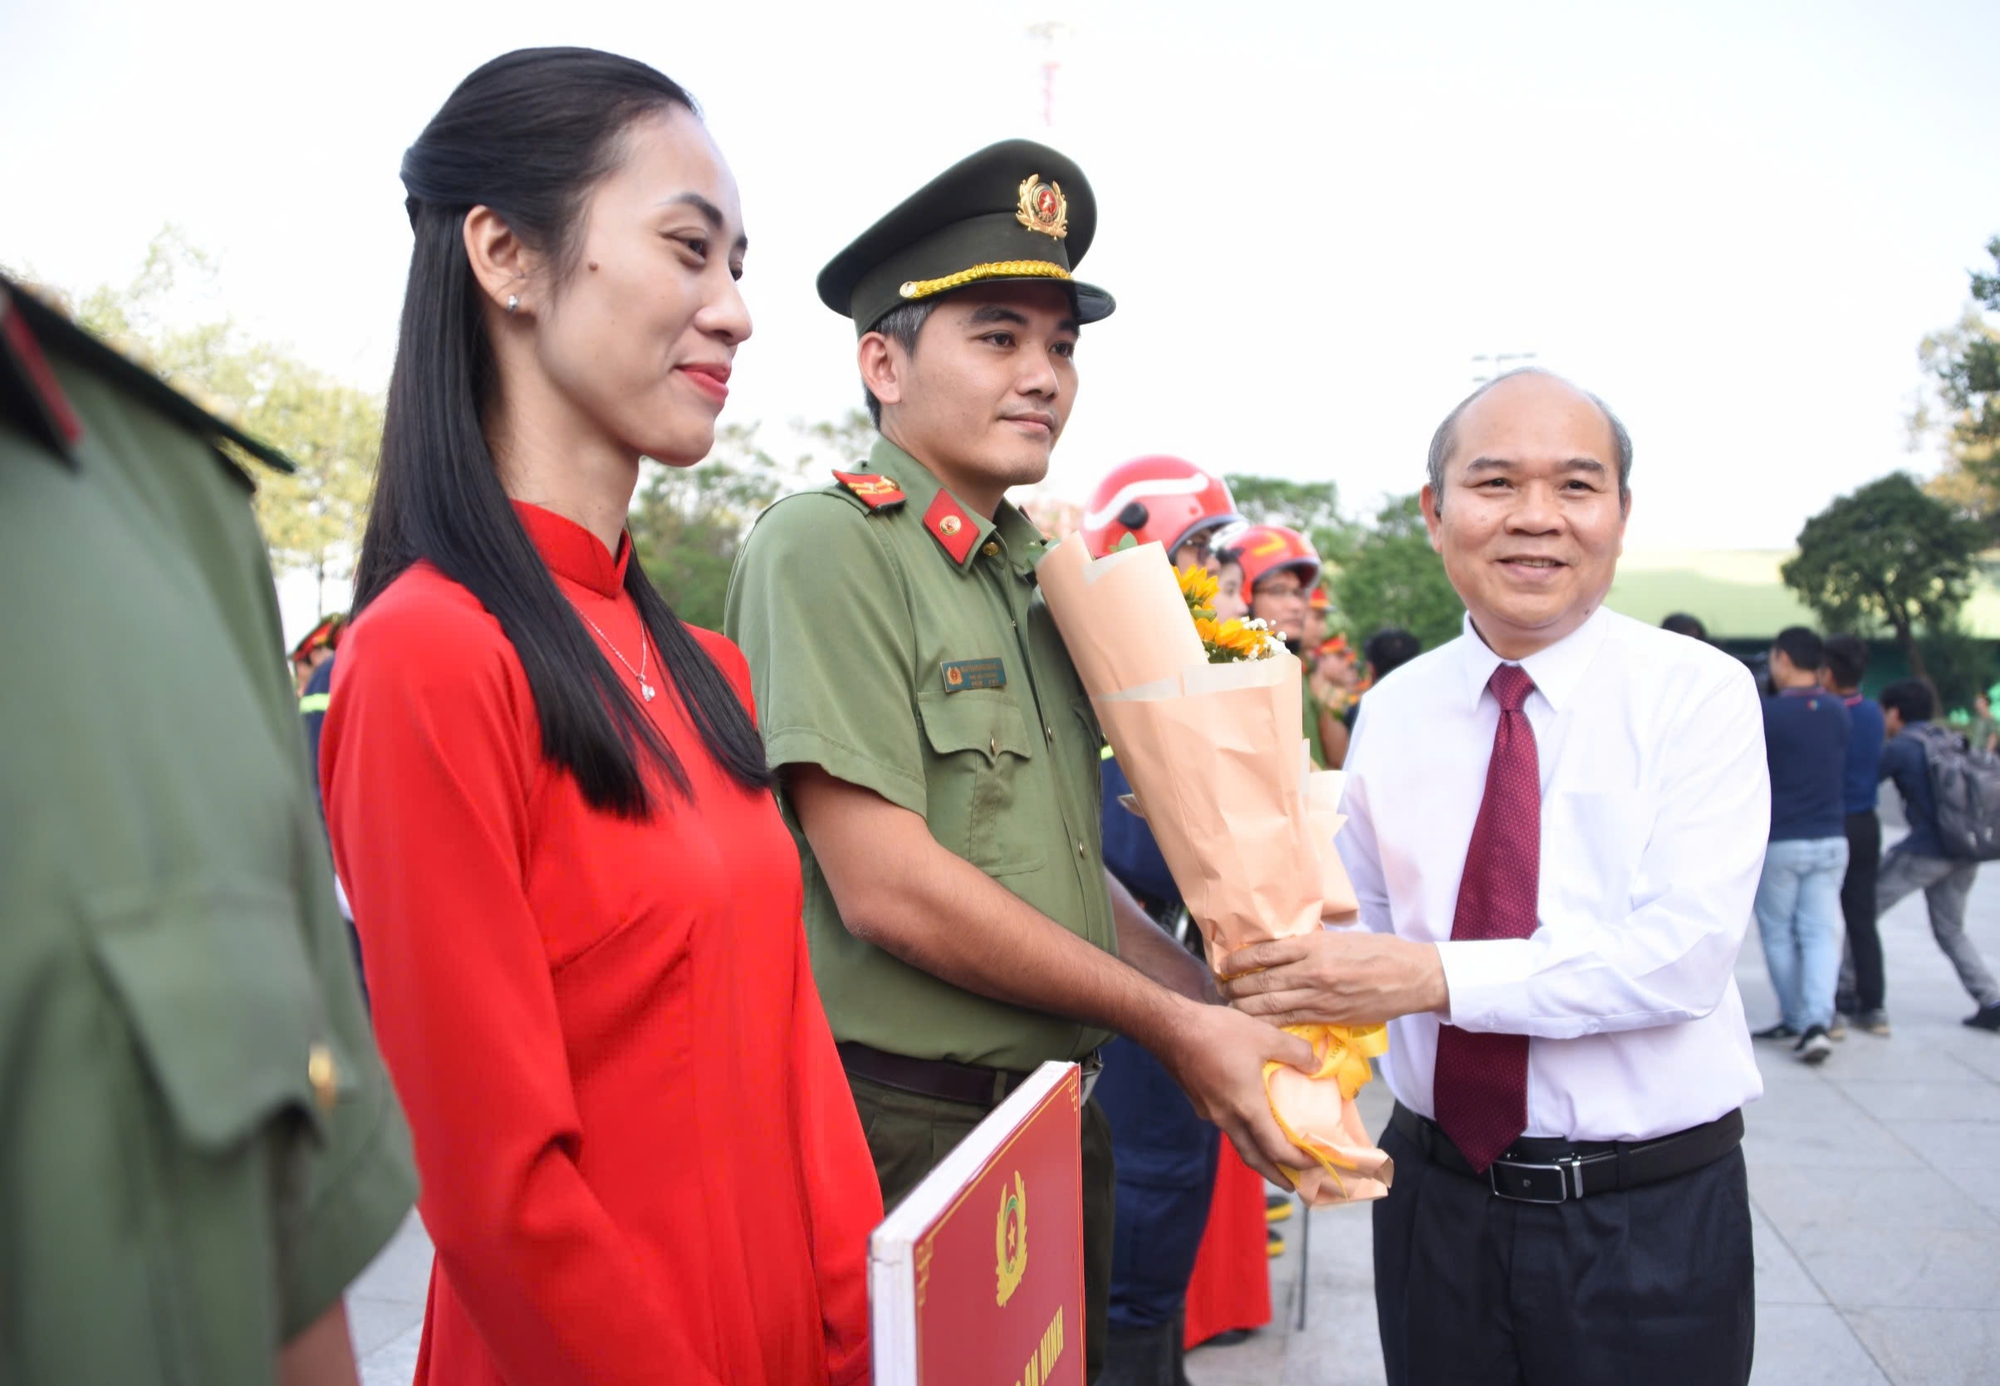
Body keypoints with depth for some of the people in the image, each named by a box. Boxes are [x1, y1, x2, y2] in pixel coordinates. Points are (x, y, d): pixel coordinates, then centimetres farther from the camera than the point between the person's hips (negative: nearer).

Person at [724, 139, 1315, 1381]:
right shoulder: (827, 547, -14)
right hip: (905, 1129, -7)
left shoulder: (1038, 570, 10)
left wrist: (1225, 1008, 2)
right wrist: (1172, 1024, -14)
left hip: (1059, 1115, 8)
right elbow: (885, 887, -21)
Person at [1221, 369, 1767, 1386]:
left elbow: (1684, 953, -19)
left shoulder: (1699, 693, -9)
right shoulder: (1392, 711, 3)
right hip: (1437, 1198, 3)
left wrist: (1431, 977, -26)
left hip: (1649, 1218, -3)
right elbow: (1369, 921, 7)